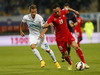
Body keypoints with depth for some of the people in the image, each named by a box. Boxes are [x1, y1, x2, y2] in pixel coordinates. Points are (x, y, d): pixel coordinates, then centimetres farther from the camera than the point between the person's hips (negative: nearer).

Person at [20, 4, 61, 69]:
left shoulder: (39, 18, -22)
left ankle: (55, 62, 20)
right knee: (32, 46, -29)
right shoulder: (26, 17, -13)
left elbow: (45, 27, -20)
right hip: (32, 35, 2)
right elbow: (22, 23, 10)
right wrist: (21, 32, 15)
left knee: (48, 50, -3)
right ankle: (42, 61, -22)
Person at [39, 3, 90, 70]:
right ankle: (70, 64, 33)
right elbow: (44, 26, -23)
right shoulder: (52, 17, -17)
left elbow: (68, 9, 19)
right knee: (65, 54, 1)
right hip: (60, 37, -2)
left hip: (67, 34, 2)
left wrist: (75, 11, 29)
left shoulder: (63, 12, -6)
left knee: (76, 46, -17)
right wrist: (48, 25, -43)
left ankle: (84, 63, -9)